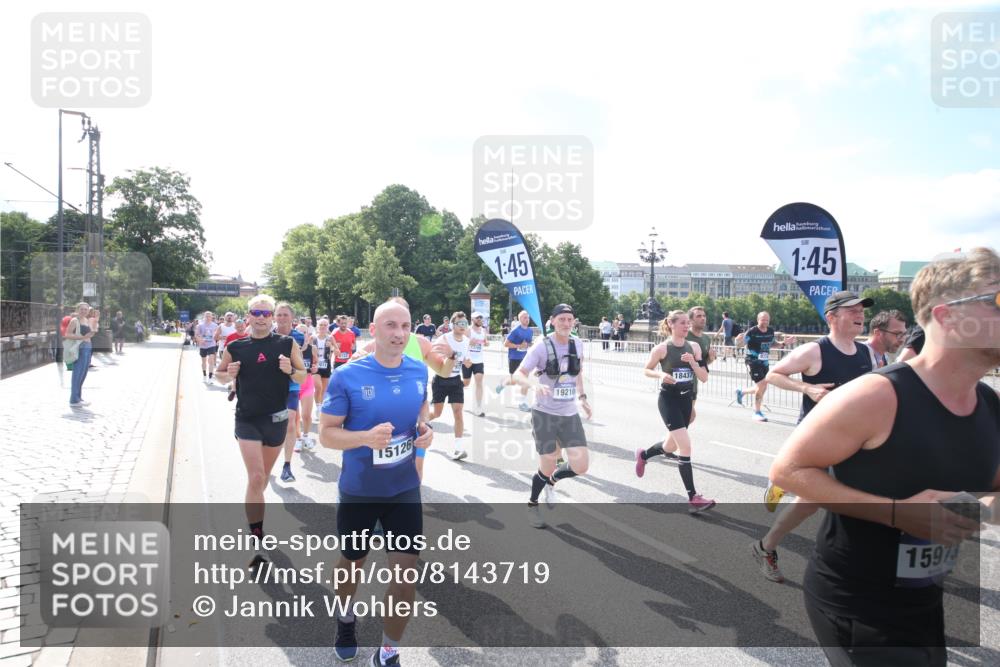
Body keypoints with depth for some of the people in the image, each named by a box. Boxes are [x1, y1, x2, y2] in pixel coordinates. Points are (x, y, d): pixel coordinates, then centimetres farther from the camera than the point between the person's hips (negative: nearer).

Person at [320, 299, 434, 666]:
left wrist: (425, 429, -9)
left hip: (404, 489, 2)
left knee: (407, 573, 0)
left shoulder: (419, 371, -5)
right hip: (358, 491, -2)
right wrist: (367, 437, -31)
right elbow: (326, 433, -13)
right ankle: (346, 619, 54)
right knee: (352, 562, 21)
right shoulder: (346, 376, -17)